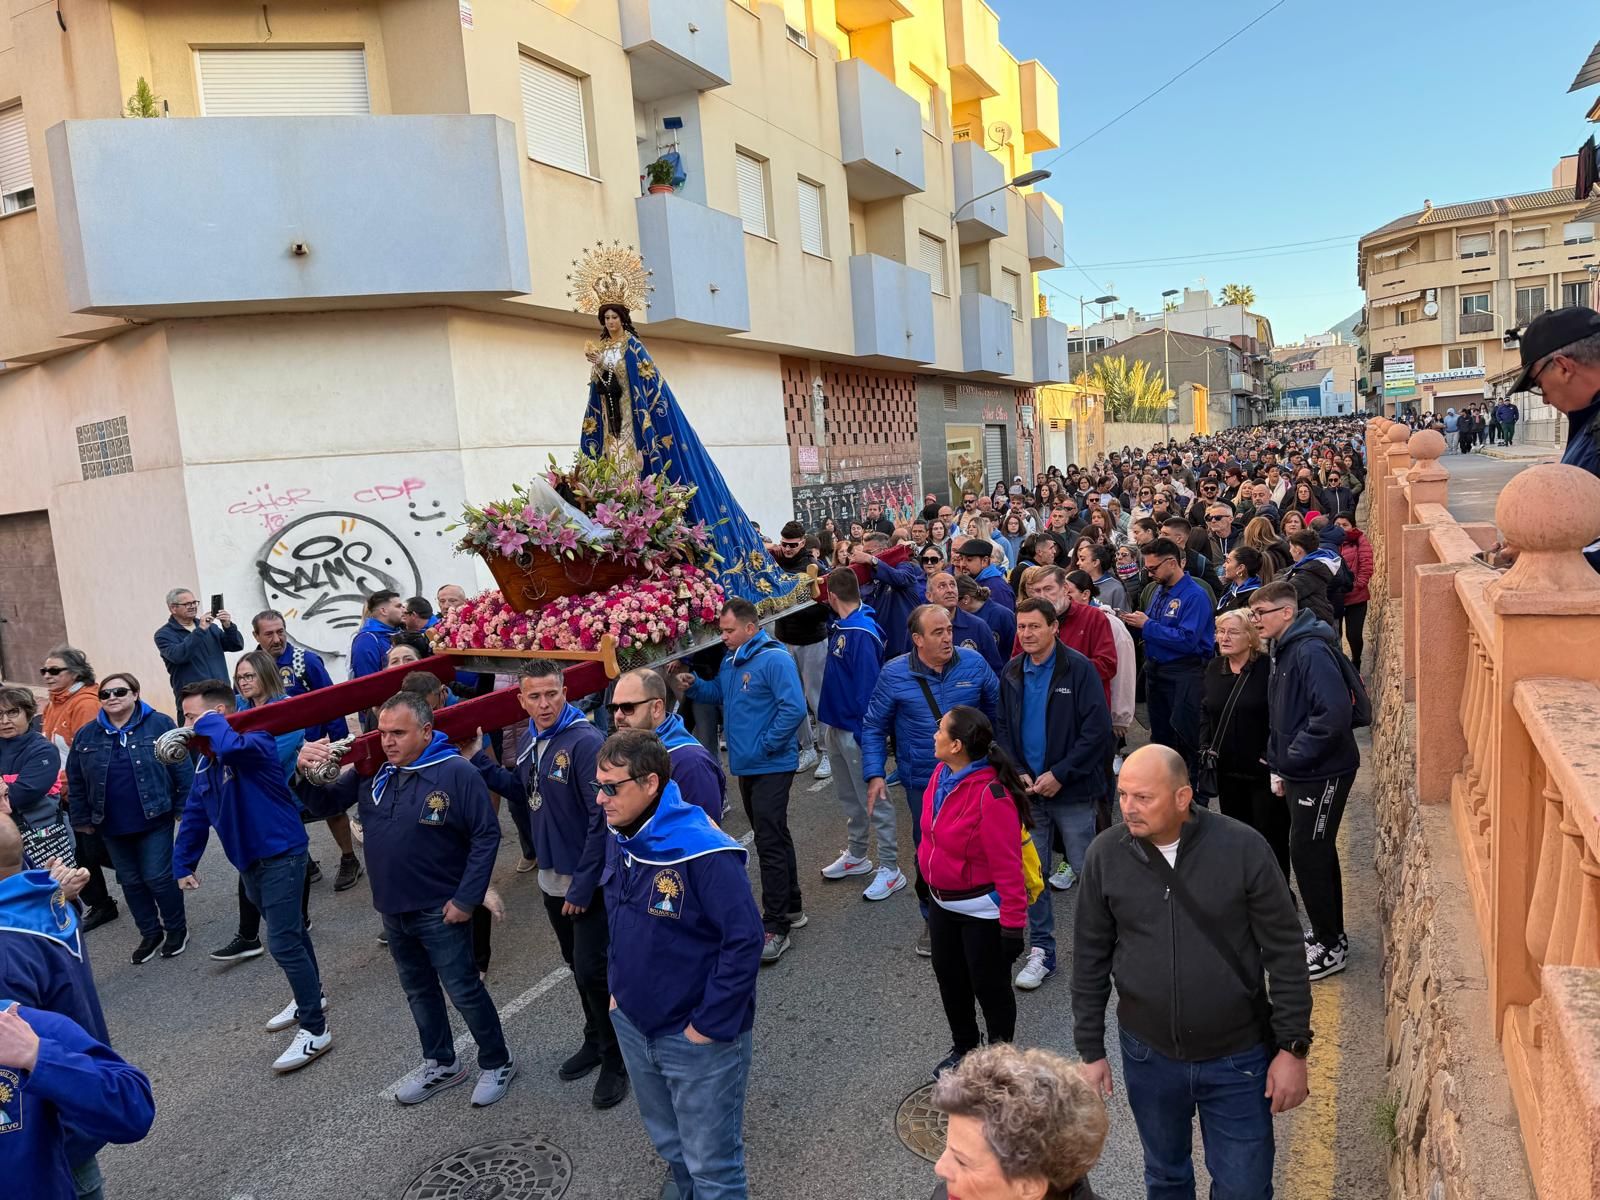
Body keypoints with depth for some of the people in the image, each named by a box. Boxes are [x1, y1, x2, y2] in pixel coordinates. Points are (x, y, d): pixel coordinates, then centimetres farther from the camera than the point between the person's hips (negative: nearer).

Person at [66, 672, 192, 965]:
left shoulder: (159, 724, -9)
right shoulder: (85, 735, 3)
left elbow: (182, 768, -8)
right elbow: (75, 782, 9)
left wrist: (185, 806, -10)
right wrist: (82, 819, 9)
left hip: (154, 820, -4)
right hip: (112, 826, 4)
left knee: (158, 877, -1)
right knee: (130, 881, 13)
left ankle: (177, 928, 19)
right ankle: (150, 933, 28)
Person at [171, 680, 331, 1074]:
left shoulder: (253, 742, -21)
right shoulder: (204, 763, 6)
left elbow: (231, 746, -46)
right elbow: (195, 816, 16)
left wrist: (208, 722, -27)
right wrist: (183, 864, 14)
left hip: (281, 856, -9)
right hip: (249, 862, 9)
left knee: (283, 943, -9)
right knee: (288, 932, 23)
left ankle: (315, 1031, 2)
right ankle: (310, 997, 43)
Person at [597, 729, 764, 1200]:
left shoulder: (704, 853, -28)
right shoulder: (618, 839, -3)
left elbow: (745, 941, -25)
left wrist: (710, 1024, -21)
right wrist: (617, 987, 10)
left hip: (698, 1038, -7)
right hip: (633, 1026, 7)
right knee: (669, 1143, 29)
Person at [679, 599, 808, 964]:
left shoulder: (774, 659, -17)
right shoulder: (730, 662, 10)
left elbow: (794, 708, -24)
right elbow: (719, 694, 25)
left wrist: (766, 745, -19)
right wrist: (694, 686, 6)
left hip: (771, 767, -9)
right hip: (746, 767, 9)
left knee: (770, 842, -8)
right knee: (774, 837, 18)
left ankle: (775, 927, -1)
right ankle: (791, 908, 32)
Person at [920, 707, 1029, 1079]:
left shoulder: (991, 794, -29)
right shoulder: (942, 774, -4)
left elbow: (1007, 864, -25)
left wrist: (1013, 924, -21)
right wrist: (931, 885, 18)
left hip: (982, 910, -8)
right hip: (942, 902, 8)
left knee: (989, 985, 11)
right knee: (949, 978, 22)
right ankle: (964, 1048, 45)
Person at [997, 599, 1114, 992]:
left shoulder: (1079, 669, -10)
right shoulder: (1010, 674, 6)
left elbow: (1098, 731, -13)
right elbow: (1002, 729, 10)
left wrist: (1059, 774, -15)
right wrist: (1018, 774, -4)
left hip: (1071, 790, -4)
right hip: (1028, 789, 4)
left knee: (1088, 871, 4)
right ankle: (1040, 951, 22)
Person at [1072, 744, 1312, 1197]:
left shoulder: (1243, 848, -17)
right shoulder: (1105, 854, -11)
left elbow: (1284, 952, -8)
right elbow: (1090, 959, -1)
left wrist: (1293, 1047, -6)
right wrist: (1090, 1050, 2)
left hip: (1238, 1057, -2)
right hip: (1148, 1056, 2)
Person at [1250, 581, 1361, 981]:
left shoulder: (1311, 651, -21)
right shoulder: (1284, 650, 10)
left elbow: (1333, 713, -31)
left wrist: (1292, 758, -22)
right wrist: (1280, 765, 12)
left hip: (1324, 772, -10)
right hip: (1301, 771, 10)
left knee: (1307, 854, -1)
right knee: (1317, 852, 18)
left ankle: (1331, 947, 13)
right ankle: (1330, 935, 33)